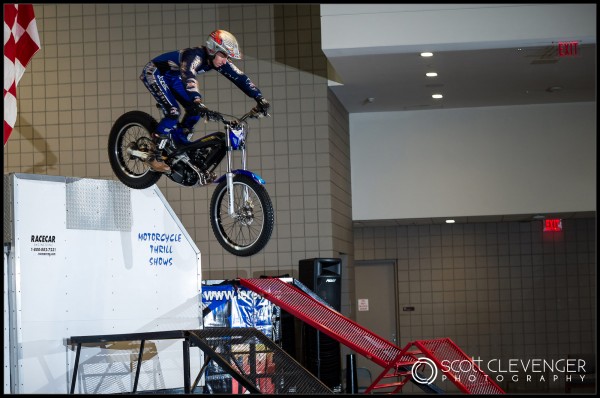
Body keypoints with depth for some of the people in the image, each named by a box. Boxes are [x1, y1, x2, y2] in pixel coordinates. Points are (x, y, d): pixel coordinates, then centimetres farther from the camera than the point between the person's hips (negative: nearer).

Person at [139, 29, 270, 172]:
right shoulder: (195, 56, -36)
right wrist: (198, 103, -66)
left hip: (172, 77, 8)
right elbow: (188, 78, -53)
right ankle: (154, 156, -17)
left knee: (195, 110, -4)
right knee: (173, 112, -24)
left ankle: (178, 144, 13)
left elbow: (240, 77, -12)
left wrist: (259, 98, -21)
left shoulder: (218, 60, -12)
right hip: (154, 73, -8)